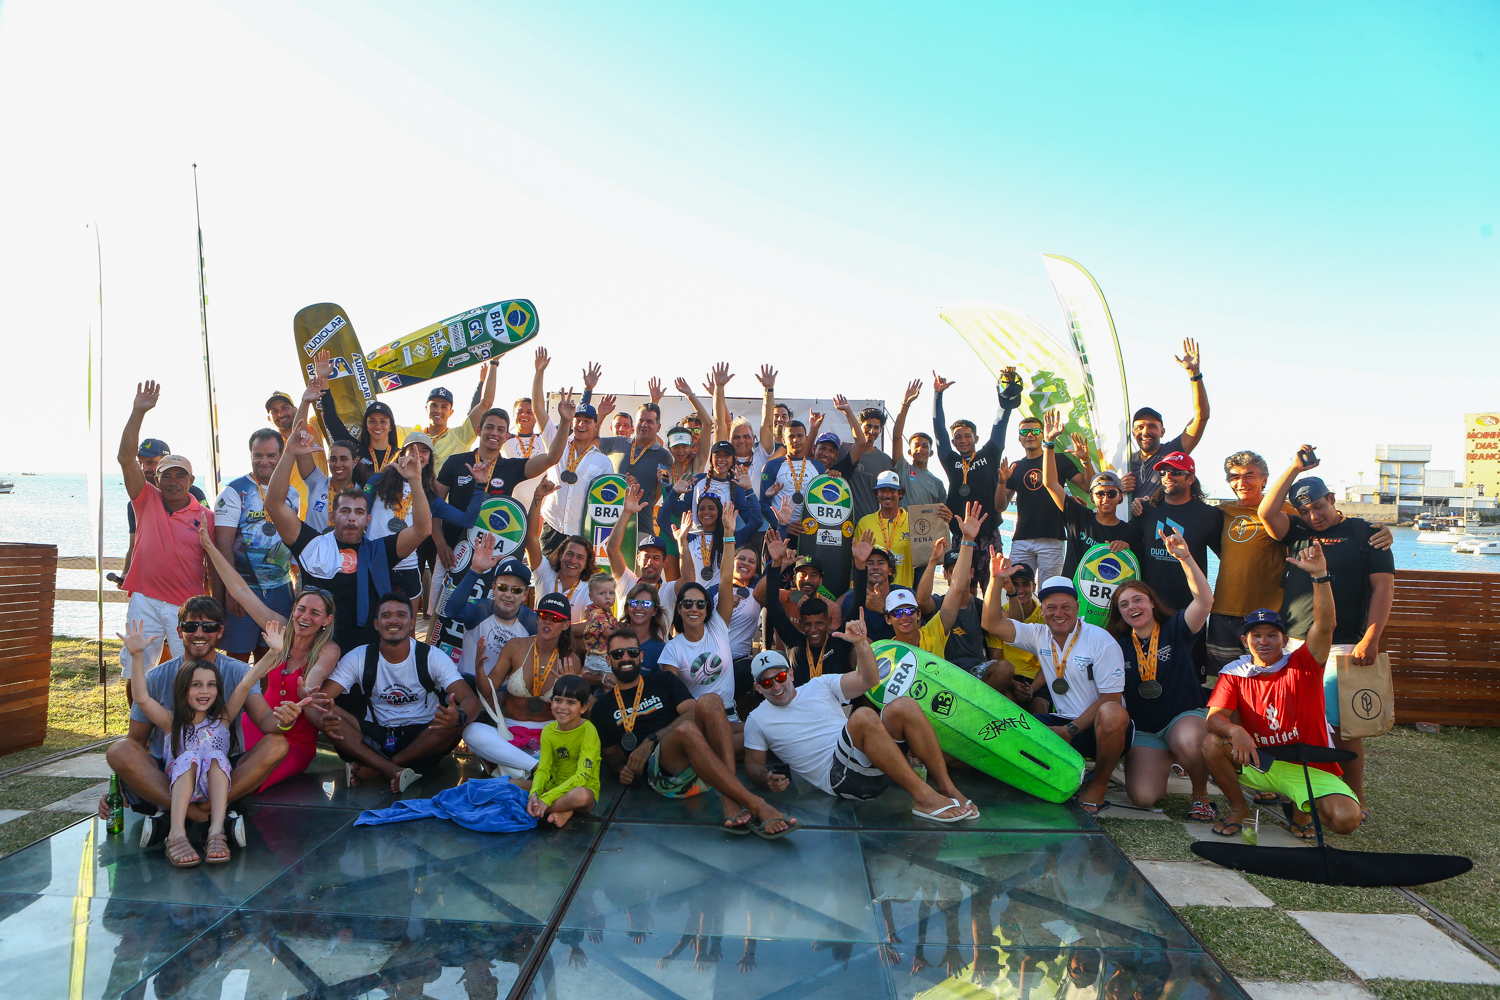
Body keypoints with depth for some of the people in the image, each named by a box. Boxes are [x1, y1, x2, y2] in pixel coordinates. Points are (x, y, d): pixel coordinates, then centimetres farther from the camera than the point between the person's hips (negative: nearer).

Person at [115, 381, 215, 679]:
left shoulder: (206, 516, 2)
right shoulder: (147, 501, 7)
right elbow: (125, 457, -4)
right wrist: (138, 412, -13)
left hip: (188, 606, -2)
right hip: (144, 601, 2)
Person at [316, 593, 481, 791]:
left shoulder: (432, 658, -7)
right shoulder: (358, 658, -3)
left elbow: (471, 699, -17)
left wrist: (458, 717, -42)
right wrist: (321, 719, -36)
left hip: (422, 739, -1)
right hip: (376, 737, 1)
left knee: (454, 720, -32)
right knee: (331, 714, -22)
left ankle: (371, 770, -24)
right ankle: (392, 771, -33)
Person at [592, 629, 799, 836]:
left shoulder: (664, 681, 20)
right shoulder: (602, 708, 22)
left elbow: (694, 711, 3)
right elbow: (611, 754, 24)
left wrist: (651, 740, -9)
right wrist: (622, 769, 0)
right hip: (661, 773, -2)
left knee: (709, 701, -29)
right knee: (685, 729, -37)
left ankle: (731, 804, -42)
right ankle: (757, 806, -45)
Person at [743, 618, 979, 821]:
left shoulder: (819, 686, 19)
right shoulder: (758, 720, 14)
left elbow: (868, 680, 10)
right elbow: (753, 764, 13)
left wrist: (861, 643, -6)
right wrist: (766, 779, -9)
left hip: (876, 764, 5)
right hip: (838, 777, -4)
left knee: (904, 706, -21)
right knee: (863, 716, -33)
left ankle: (947, 787, -20)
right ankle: (922, 796, -33)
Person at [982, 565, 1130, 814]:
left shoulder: (1101, 641, -9)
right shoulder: (1039, 636, 5)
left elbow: (1111, 699, -12)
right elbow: (993, 624, -4)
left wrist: (1072, 730, -19)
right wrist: (995, 580, -16)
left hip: (1102, 729, -4)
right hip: (1063, 723, 4)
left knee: (1111, 714, -39)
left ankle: (1099, 784, -13)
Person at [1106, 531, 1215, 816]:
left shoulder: (1175, 629, -1)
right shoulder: (1118, 646, 5)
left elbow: (1205, 600, -20)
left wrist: (1185, 558, -31)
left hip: (1185, 716, -3)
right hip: (1142, 729, 3)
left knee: (1189, 742, -41)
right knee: (1143, 797, -18)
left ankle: (1201, 795, -8)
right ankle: (1164, 760, 18)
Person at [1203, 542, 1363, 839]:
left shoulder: (1303, 665, -6)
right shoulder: (1234, 674, -1)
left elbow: (1325, 625, -24)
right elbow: (1215, 717, -13)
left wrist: (1319, 575, -38)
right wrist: (1235, 730, -38)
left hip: (1311, 767, -1)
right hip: (1258, 764, 1)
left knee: (1346, 819, -26)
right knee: (1212, 744, -26)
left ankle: (1301, 808, 12)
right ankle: (1239, 809, 0)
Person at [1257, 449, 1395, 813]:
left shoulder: (1366, 534, 5)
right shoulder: (1297, 532, 15)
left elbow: (1383, 588, -2)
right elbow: (1266, 512, -2)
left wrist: (1370, 639, -13)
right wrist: (1295, 468, -3)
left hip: (1342, 646, -4)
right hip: (1292, 643, 4)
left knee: (1343, 725, -4)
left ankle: (1354, 800, 8)